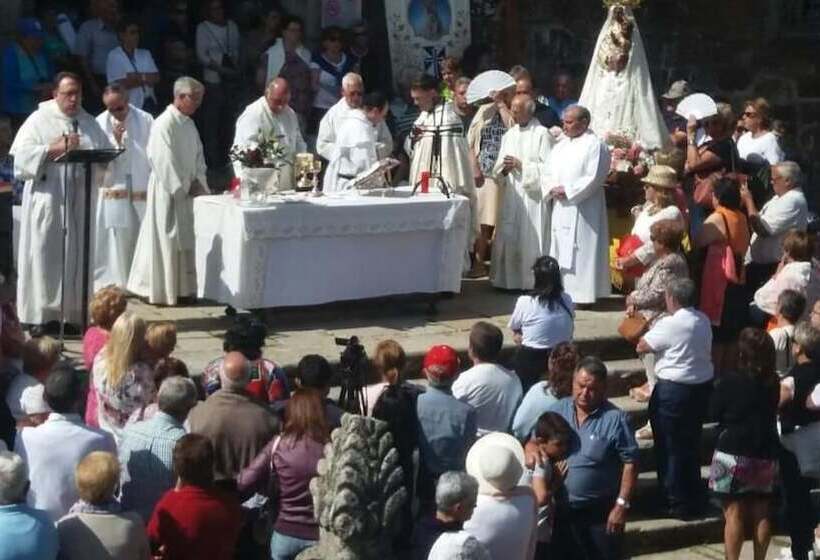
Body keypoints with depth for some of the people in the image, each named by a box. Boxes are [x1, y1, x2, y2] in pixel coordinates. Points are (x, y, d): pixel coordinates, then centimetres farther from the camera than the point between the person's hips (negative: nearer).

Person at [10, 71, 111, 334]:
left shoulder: (89, 123, 14)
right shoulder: (39, 120, 1)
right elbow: (22, 154, -8)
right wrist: (53, 149, -17)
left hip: (79, 201, 4)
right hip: (47, 201, -4)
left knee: (77, 256, 3)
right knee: (45, 256, -5)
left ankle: (71, 313, 8)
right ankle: (42, 317, -3)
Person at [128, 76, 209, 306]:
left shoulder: (189, 124, 12)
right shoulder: (164, 124, -15)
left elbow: (198, 157, 15)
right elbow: (165, 162, -19)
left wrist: (199, 182, 0)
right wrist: (186, 187, -14)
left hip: (187, 191, 8)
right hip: (167, 191, -8)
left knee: (185, 240, 9)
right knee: (167, 240, -3)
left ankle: (182, 289, 16)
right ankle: (162, 290, 4)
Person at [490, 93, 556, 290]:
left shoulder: (542, 134, -6)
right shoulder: (509, 135, 13)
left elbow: (548, 168, -12)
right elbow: (497, 170, 16)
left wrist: (521, 165, -13)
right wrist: (504, 169, -6)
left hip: (533, 197, -6)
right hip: (511, 197, 6)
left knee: (530, 239, -5)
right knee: (508, 237, 5)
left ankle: (533, 281, 0)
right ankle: (508, 280, 12)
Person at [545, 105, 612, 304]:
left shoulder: (595, 146, -8)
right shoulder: (561, 145, 15)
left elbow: (593, 178, -16)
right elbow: (549, 172, 17)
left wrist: (567, 191, -16)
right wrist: (552, 189, -4)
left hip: (582, 209, -8)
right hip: (560, 207, 8)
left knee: (580, 250, -7)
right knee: (560, 249, 10)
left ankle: (581, 294, -2)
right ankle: (560, 292, 17)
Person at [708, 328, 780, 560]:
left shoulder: (729, 381, -14)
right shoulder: (773, 382, 0)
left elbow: (714, 414, -4)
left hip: (733, 455, -4)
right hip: (766, 455, 4)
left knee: (734, 513, -1)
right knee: (762, 514, 11)